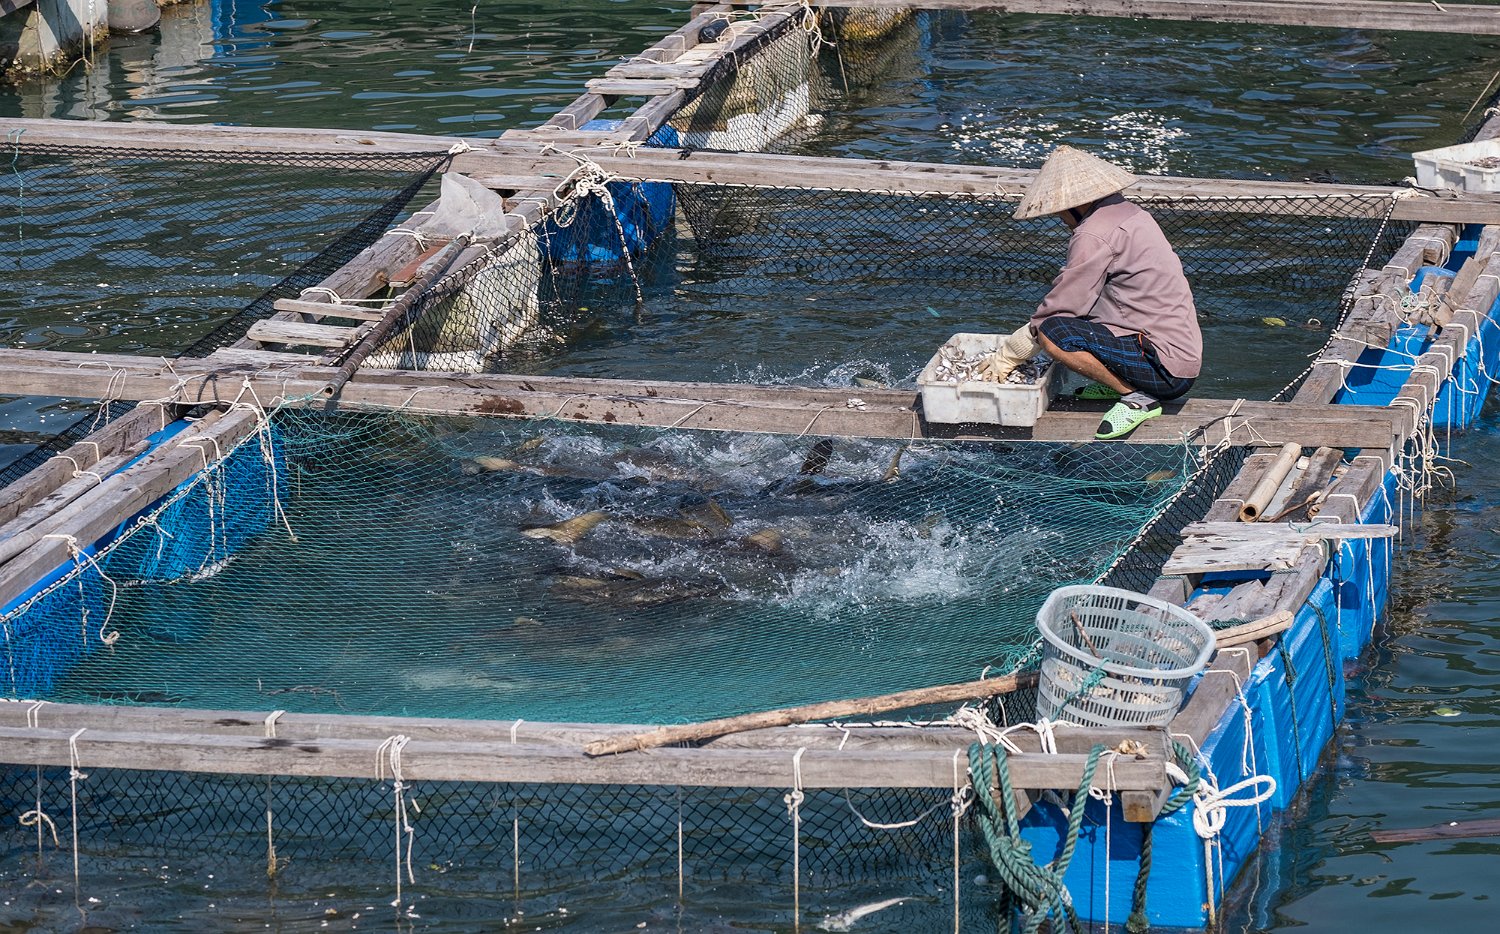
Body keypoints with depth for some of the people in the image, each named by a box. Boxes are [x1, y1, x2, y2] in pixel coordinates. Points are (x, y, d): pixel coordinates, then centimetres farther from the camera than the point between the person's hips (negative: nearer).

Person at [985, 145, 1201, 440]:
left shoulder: (1094, 235, -16)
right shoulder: (1129, 212, 13)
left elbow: (1061, 307, -10)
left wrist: (1006, 357, 2)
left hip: (1164, 368, -10)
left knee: (1053, 334, -20)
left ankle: (1137, 396, -12)